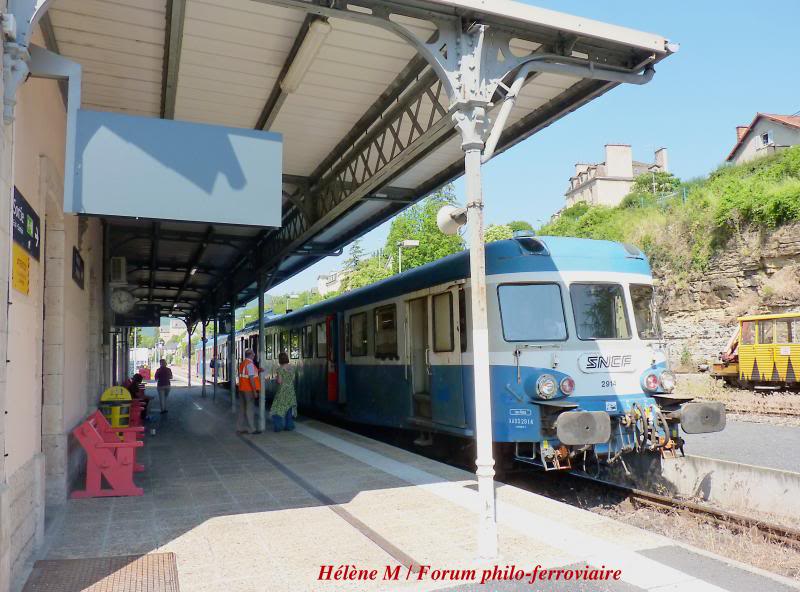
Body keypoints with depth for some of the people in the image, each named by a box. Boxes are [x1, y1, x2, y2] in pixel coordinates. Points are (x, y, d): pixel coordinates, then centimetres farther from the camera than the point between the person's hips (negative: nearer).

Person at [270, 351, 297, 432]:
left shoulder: (280, 368, -15)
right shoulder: (292, 367, 2)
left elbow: (279, 381, -16)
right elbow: (293, 378, 9)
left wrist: (276, 380, 5)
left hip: (282, 390, -5)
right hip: (291, 389, 5)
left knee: (279, 408, 4)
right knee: (289, 407, 12)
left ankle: (278, 426, 3)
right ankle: (289, 426, 13)